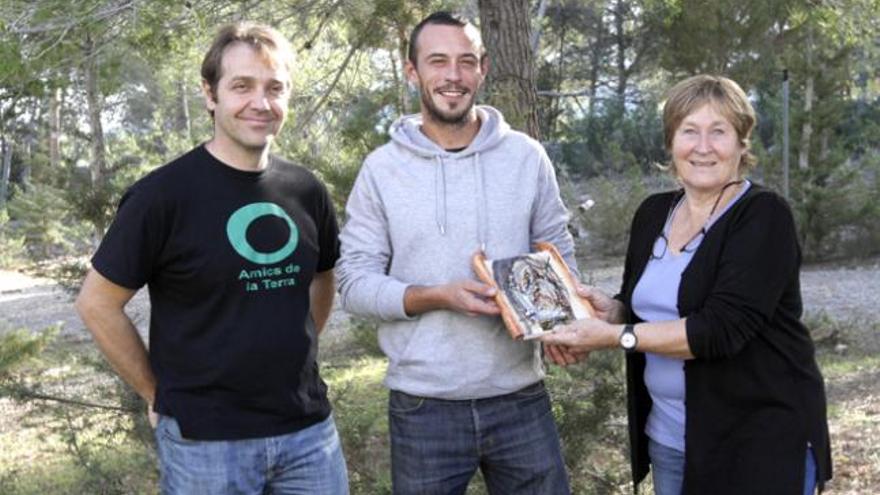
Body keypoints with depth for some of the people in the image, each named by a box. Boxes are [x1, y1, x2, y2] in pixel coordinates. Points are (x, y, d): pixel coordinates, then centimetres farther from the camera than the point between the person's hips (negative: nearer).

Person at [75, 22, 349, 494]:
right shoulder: (164, 194, -11)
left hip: (310, 429, 4)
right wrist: (165, 395, -4)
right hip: (205, 439, -4)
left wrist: (294, 351, 9)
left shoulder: (305, 190, 3)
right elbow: (97, 304, -6)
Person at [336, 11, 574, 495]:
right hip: (423, 407, -1)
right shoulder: (381, 168, -3)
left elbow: (559, 255, 8)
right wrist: (436, 297, -20)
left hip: (521, 399, 2)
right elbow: (354, 281, -4)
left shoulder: (527, 156, 1)